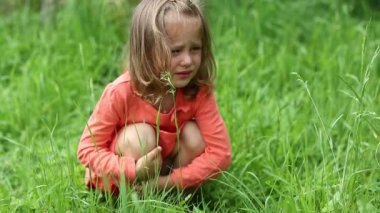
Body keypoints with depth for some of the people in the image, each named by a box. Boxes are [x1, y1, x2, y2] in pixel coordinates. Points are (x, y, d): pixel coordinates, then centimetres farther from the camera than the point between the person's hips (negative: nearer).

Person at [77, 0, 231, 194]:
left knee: (194, 135, -22)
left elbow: (220, 153, -24)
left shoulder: (199, 91, -21)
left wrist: (167, 182, -31)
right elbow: (88, 149, -22)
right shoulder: (121, 92, -28)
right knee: (139, 135, -30)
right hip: (119, 180, -3)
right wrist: (133, 171, -38)